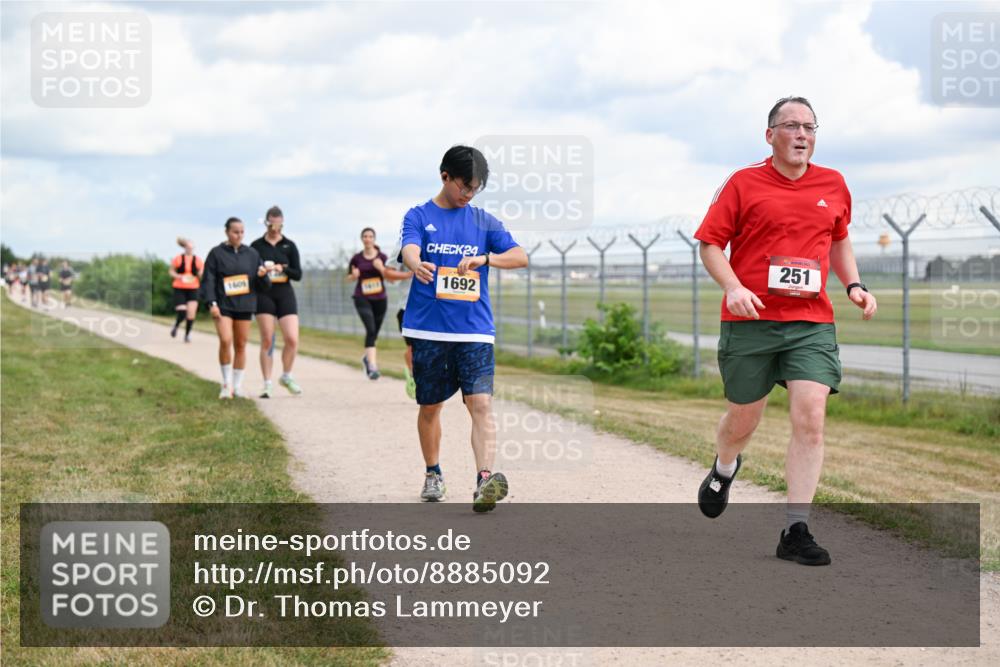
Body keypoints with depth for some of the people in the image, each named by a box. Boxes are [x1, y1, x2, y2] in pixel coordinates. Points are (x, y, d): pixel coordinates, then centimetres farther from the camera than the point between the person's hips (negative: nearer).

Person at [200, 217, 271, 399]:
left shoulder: (252, 254, 9)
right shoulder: (216, 254, 0)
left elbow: (264, 285, 11)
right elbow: (208, 280, -2)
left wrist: (262, 276, -12)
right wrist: (212, 303, -12)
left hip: (244, 306, 3)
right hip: (223, 305, -3)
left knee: (241, 345, 5)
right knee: (225, 341, -18)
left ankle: (237, 386, 16)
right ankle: (226, 384, -3)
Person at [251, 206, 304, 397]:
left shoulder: (289, 246, 5)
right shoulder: (256, 246, 2)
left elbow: (298, 274, 2)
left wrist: (283, 269, -16)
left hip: (285, 294, 1)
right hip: (264, 295, -1)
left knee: (292, 339, -8)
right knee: (267, 341, -1)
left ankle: (286, 376, 16)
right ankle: (267, 385, 7)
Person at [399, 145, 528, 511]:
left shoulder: (484, 221, 10)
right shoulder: (419, 216, 4)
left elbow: (521, 256, 0)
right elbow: (409, 249, -17)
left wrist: (483, 259, -18)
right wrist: (417, 265, -42)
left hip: (475, 330, 1)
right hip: (428, 329, 0)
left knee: (481, 403, -15)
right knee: (430, 406, 10)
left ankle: (485, 480, -25)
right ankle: (433, 474, 30)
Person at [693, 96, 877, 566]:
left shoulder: (833, 185, 11)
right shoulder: (743, 183, -1)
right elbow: (710, 243, -1)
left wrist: (853, 285, 12)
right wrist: (733, 288, -17)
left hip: (812, 322, 2)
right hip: (750, 320, -2)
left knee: (810, 419, -13)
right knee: (742, 419, 10)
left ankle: (795, 531, -7)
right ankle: (723, 470, 47)